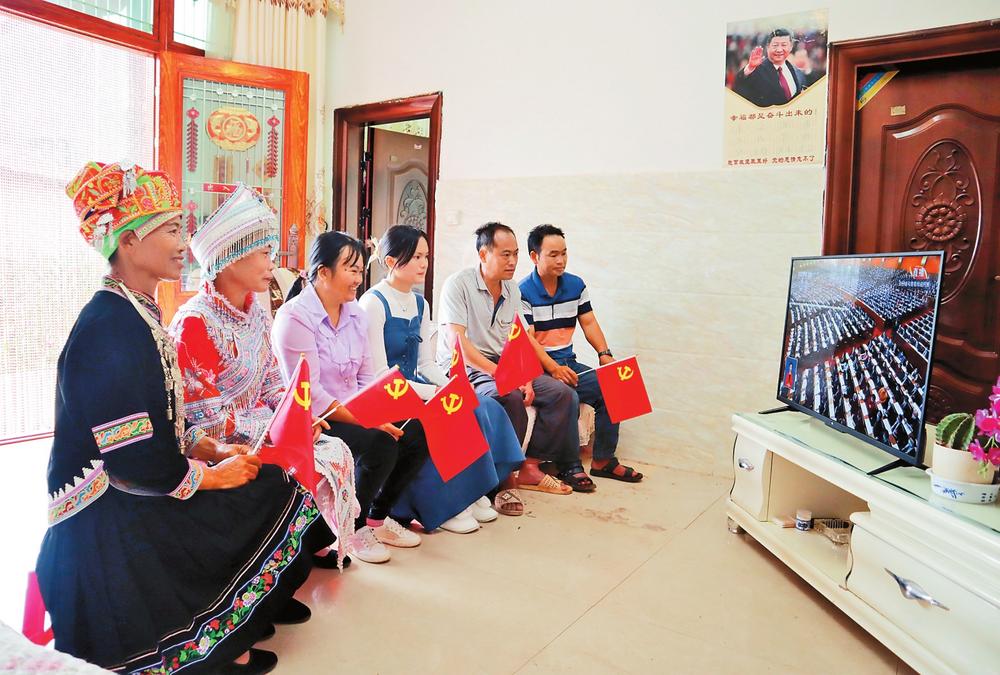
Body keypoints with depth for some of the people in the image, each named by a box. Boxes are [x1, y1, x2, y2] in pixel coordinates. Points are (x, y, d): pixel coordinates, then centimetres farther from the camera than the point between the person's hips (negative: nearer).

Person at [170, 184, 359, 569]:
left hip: (262, 429, 8)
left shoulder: (257, 313, 4)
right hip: (216, 449, -8)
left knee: (336, 451, -5)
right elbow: (203, 418, -20)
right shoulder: (195, 322, -20)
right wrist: (272, 429, -21)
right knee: (310, 468, -21)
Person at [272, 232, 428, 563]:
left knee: (419, 433, -10)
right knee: (381, 443, -28)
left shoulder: (355, 313, 10)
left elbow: (367, 378, 9)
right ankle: (351, 528, -3)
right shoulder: (294, 316, -14)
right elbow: (309, 395, -20)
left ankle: (377, 517, 11)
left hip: (357, 413, 8)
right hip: (313, 422, -8)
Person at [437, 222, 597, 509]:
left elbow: (523, 338, 17)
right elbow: (457, 342, -21)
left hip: (504, 367, 8)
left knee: (564, 393, -7)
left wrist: (553, 366, 5)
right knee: (510, 398, -35)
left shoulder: (512, 289, 12)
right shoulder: (458, 284, -11)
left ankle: (530, 465, -2)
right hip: (464, 368, -7)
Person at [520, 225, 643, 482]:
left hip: (569, 362, 6)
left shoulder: (576, 285, 8)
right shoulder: (523, 292, -10)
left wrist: (604, 354, -7)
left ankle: (603, 460, 0)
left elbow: (589, 323, 10)